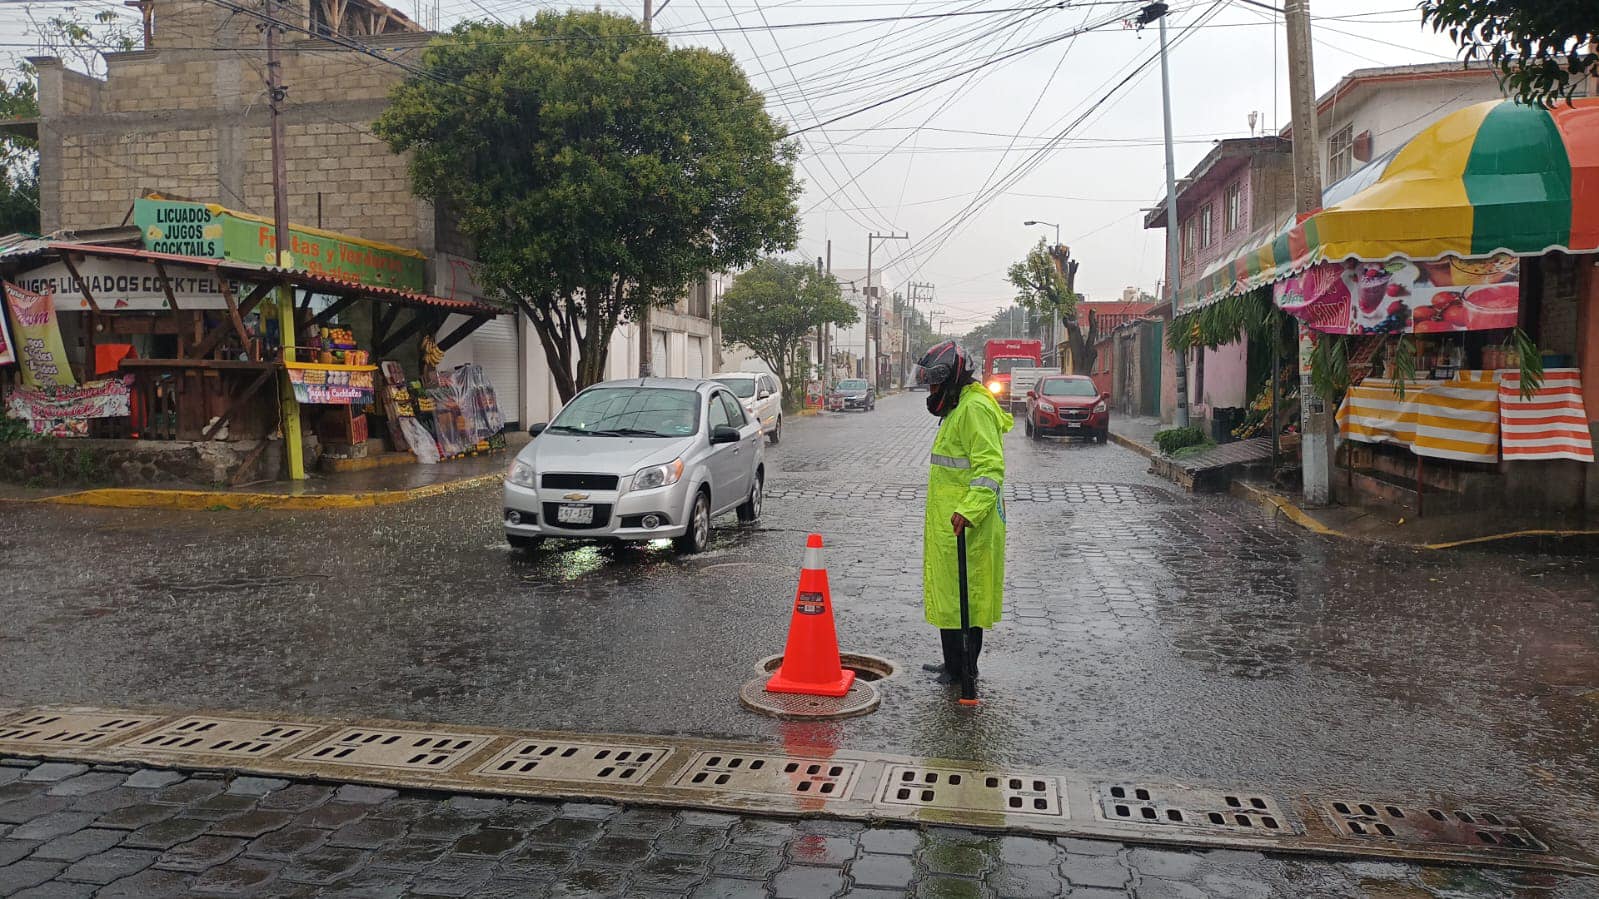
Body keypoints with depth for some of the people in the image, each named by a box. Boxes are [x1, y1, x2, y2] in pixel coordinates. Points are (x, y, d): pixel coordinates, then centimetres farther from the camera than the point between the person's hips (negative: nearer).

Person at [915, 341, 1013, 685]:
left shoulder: (975, 409, -16)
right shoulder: (957, 408, 19)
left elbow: (990, 467, -25)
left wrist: (968, 510, -33)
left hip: (965, 527, -11)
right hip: (948, 525, 11)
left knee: (961, 596, -3)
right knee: (948, 594, 16)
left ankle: (962, 670, 7)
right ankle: (954, 664, 26)